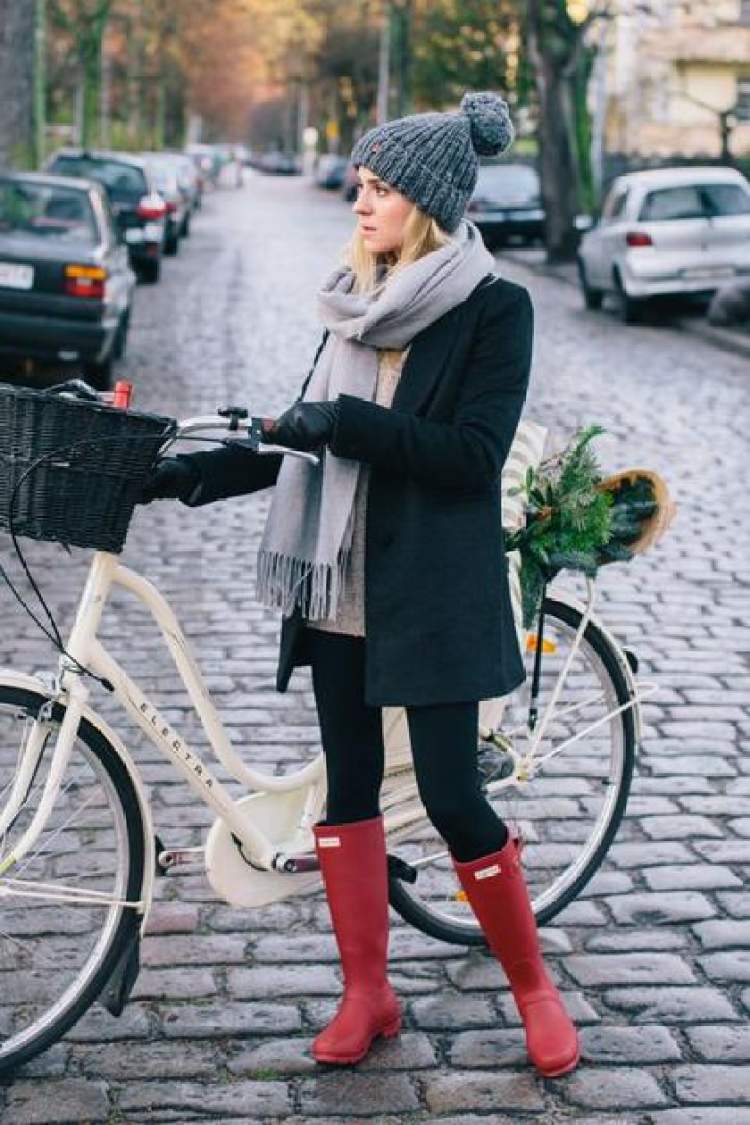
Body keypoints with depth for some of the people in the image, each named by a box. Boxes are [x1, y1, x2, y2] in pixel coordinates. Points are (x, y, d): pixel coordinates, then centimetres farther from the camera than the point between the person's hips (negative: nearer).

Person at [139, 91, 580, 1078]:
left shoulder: (494, 308, -8)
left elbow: (473, 455, -17)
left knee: (450, 795, -3)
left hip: (434, 587, -6)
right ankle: (367, 993, 21)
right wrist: (195, 471, 5)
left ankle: (533, 986, 17)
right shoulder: (359, 302, 10)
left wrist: (347, 422, -20)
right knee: (350, 783, 9)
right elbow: (310, 438, 13)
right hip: (341, 580, 6)